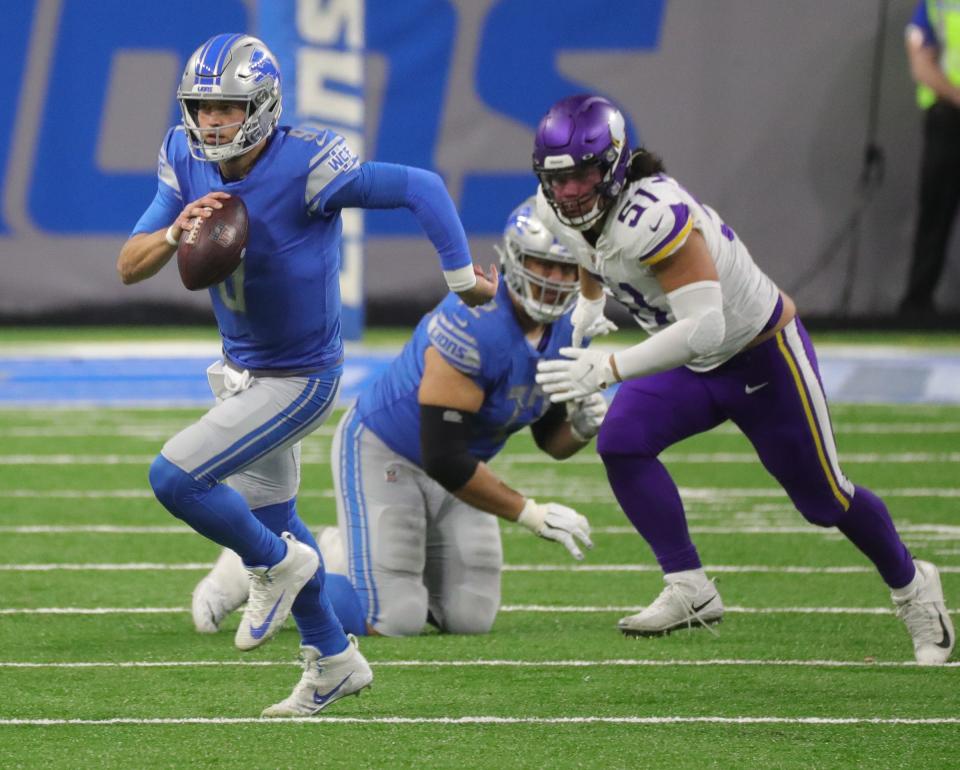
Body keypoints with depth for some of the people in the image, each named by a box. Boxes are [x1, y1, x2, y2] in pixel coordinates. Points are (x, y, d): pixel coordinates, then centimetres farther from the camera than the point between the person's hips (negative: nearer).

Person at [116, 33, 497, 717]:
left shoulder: (305, 168, -29)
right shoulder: (188, 164, -9)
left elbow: (421, 188, -24)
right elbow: (129, 268, -9)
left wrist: (462, 276, -17)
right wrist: (177, 232, -30)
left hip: (301, 379, -8)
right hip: (242, 370, 8)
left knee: (174, 478, -17)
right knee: (272, 515, 21)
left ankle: (277, 565, 9)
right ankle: (333, 661, 38)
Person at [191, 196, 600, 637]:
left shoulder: (563, 333, -6)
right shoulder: (473, 325, -32)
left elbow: (549, 438, 8)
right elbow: (443, 458, -32)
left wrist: (580, 428, -17)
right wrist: (530, 514, -26)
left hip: (451, 468, 8)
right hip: (382, 453, -8)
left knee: (470, 620, 2)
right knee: (394, 622, -16)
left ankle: (347, 555, 24)